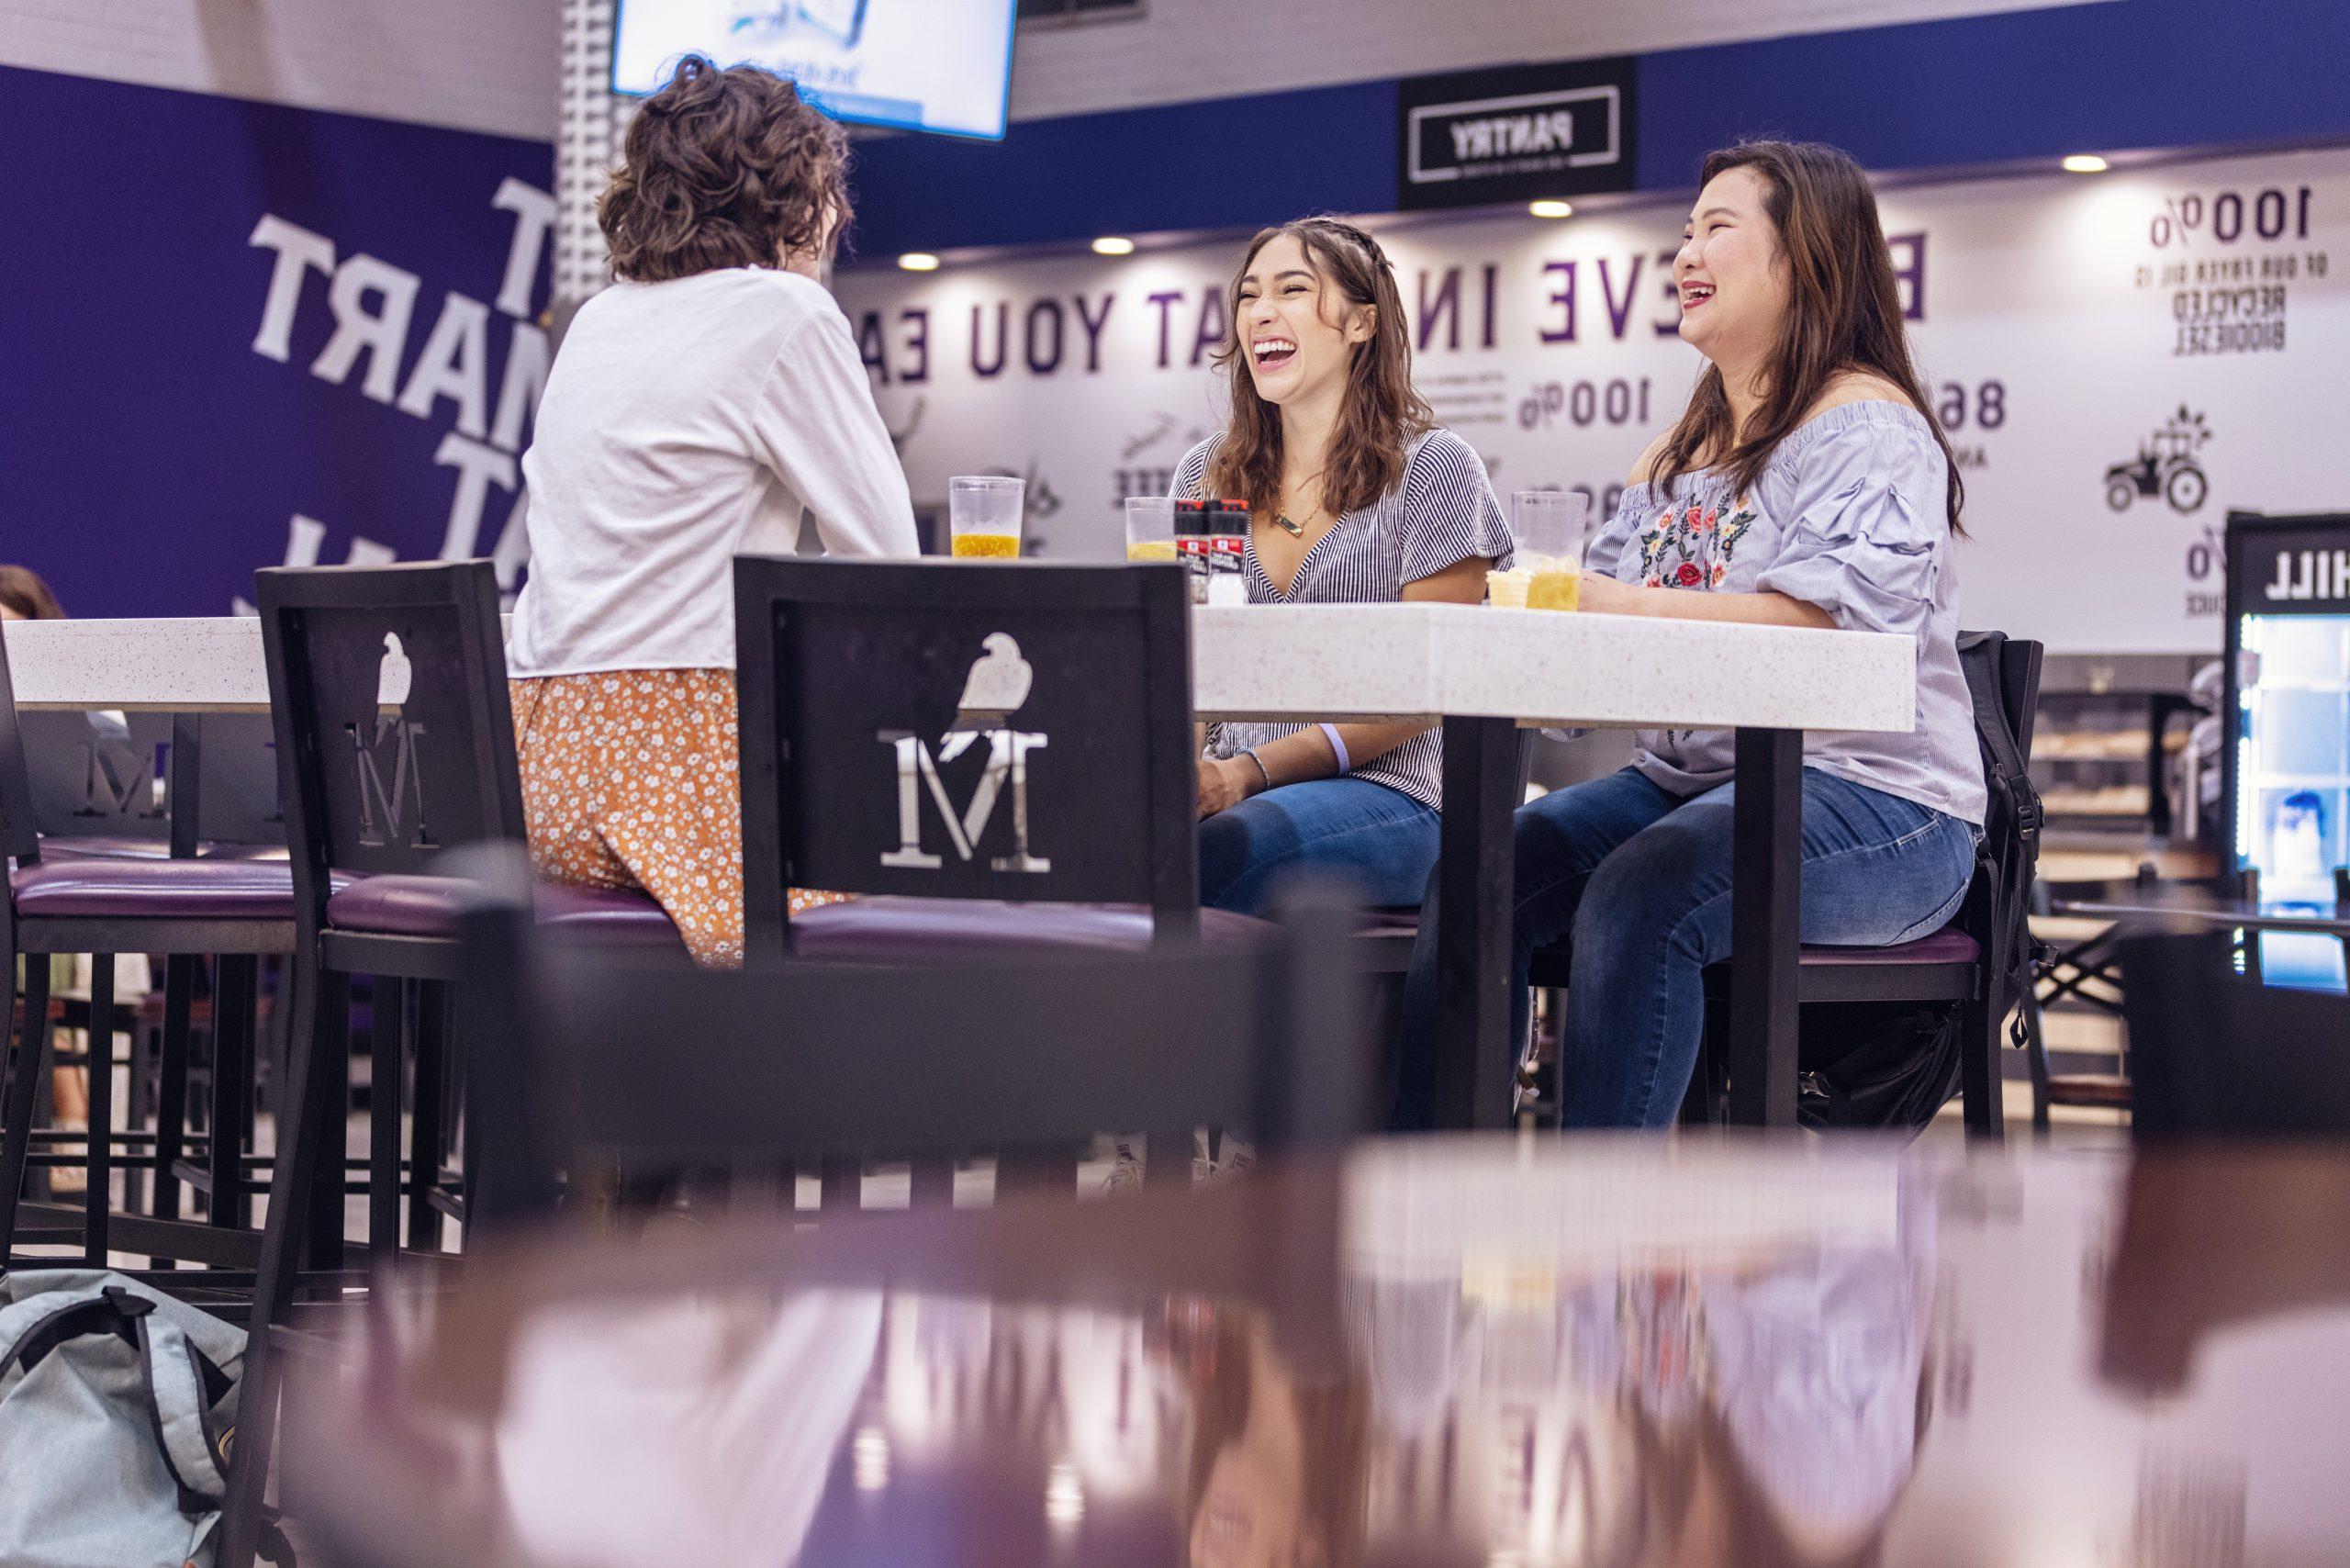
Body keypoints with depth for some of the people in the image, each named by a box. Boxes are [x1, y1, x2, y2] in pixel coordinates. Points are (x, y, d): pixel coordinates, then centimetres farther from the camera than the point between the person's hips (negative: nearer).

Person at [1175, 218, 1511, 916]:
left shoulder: (1433, 467, 2)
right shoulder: (1204, 474, 18)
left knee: (1201, 855, -37)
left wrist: (1252, 770, -18)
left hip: (1385, 789, -4)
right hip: (1226, 787, 4)